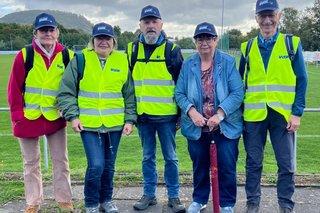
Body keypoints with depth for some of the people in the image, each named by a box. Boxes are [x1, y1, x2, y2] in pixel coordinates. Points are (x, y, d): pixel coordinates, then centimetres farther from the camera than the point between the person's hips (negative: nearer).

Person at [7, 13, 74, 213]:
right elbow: (14, 88, -4)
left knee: (61, 161, 7)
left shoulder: (67, 56, -1)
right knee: (31, 163, 11)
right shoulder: (24, 55, -6)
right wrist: (17, 114, -7)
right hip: (29, 118, -1)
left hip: (56, 118, 1)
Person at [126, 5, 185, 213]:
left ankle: (173, 196, 19)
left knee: (171, 157, 6)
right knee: (148, 157, 13)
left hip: (167, 114, -3)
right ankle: (149, 194, 26)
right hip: (143, 114, 3)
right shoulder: (132, 49, 7)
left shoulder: (172, 49, -2)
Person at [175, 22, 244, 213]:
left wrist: (220, 114, -21)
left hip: (225, 125, -2)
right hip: (196, 126, 2)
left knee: (227, 167, 4)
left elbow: (238, 93, -11)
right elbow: (179, 93, 0)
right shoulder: (188, 64, 3)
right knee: (200, 166, 16)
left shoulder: (228, 62, -5)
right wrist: (191, 112, -17)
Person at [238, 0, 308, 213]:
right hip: (254, 114, 1)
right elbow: (240, 82, 10)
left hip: (282, 114, -1)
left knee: (286, 164, 5)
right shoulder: (248, 47, 7)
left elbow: (301, 80, 0)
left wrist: (297, 112, -7)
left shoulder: (292, 43, 2)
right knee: (253, 162, 8)